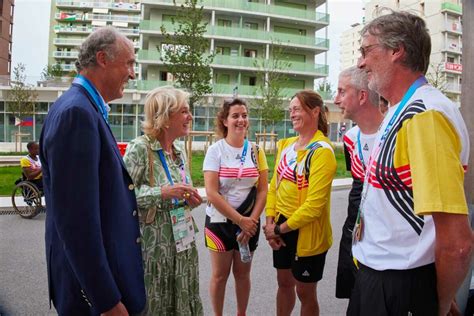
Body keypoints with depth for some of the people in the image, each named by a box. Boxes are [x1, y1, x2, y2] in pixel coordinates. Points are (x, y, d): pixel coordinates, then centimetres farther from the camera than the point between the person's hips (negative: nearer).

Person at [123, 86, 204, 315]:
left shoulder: (179, 150, 8)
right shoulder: (140, 148, -15)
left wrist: (189, 199, -1)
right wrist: (162, 193, -26)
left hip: (182, 242, 7)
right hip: (153, 245, -6)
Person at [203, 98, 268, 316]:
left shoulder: (256, 151, 1)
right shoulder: (215, 150, -9)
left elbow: (263, 190, 1)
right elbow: (212, 193, -14)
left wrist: (252, 220, -9)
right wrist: (240, 220, -15)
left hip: (249, 222, 3)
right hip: (220, 221, -2)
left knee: (242, 273, 15)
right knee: (220, 274, 9)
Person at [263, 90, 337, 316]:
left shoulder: (322, 151, -18)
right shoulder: (286, 145, 4)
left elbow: (314, 204, -23)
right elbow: (275, 185, 7)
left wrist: (280, 229, -15)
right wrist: (270, 222, -4)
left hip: (306, 231, -6)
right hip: (281, 227, 6)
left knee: (305, 291, 12)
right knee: (284, 283, 22)